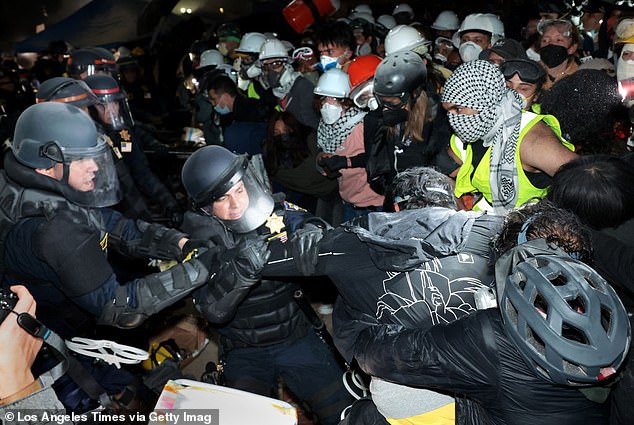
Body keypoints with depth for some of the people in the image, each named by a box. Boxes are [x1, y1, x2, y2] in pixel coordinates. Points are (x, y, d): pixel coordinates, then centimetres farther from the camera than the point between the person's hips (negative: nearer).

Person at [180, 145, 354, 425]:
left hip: (296, 337, 1)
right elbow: (213, 311, -21)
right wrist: (242, 270, -39)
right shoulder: (202, 242, -11)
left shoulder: (281, 214, -8)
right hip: (244, 353, -1)